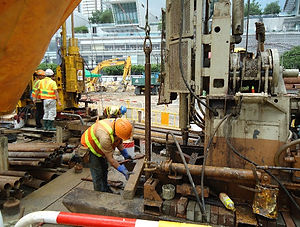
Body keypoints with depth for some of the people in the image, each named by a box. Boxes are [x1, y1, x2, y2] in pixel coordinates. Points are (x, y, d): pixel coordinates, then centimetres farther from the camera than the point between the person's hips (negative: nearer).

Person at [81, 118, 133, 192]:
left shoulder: (119, 125, -23)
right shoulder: (105, 137, -44)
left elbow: (119, 142, -1)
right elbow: (110, 159, -33)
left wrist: (126, 155, -6)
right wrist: (122, 170, -30)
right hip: (90, 146, -8)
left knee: (104, 169, 17)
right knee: (97, 173, -5)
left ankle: (106, 190, 34)